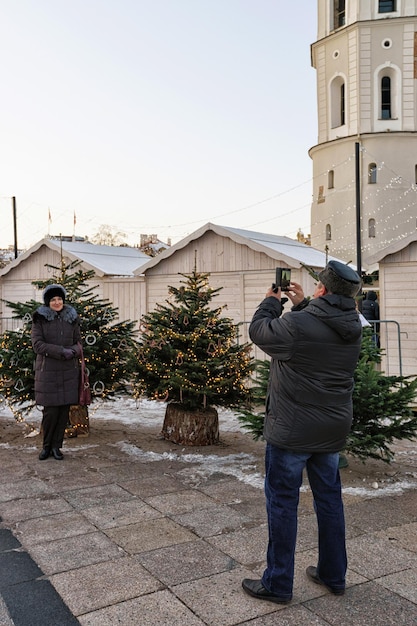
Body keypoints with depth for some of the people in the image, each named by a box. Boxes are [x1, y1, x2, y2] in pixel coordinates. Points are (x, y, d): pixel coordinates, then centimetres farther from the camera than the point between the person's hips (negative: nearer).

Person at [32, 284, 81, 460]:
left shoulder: (72, 318, 7)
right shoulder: (39, 318, -2)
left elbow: (78, 342, 10)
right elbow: (37, 344, -10)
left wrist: (73, 351, -14)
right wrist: (62, 351, -19)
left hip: (69, 371, 3)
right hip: (47, 371, -3)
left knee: (64, 409, 3)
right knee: (50, 410, -3)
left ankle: (56, 446, 18)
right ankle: (47, 445, 18)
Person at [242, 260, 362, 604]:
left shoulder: (297, 324, -22)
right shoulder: (352, 328, 0)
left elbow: (258, 330, -5)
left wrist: (271, 301, 10)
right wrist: (302, 305, 16)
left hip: (292, 431, -7)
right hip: (333, 430, 7)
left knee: (282, 502, 5)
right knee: (330, 498, 19)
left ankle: (278, 584, 17)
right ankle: (333, 575, 33)